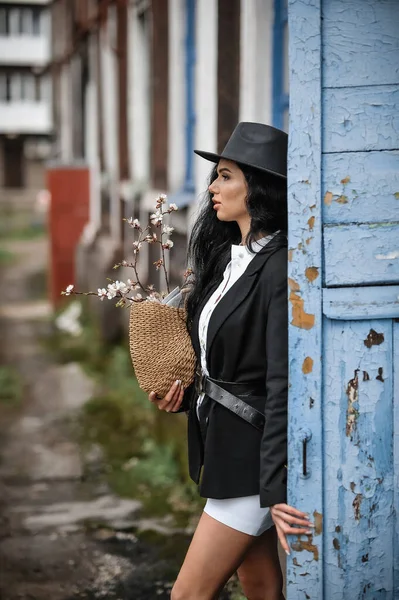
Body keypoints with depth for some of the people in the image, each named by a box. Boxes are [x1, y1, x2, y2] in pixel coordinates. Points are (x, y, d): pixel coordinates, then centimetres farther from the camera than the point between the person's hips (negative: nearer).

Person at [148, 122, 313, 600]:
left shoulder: (280, 269, -18)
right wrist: (180, 394, 0)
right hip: (223, 443, 9)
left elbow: (285, 386, -23)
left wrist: (277, 489, -25)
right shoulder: (227, 255, 10)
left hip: (253, 453, -9)